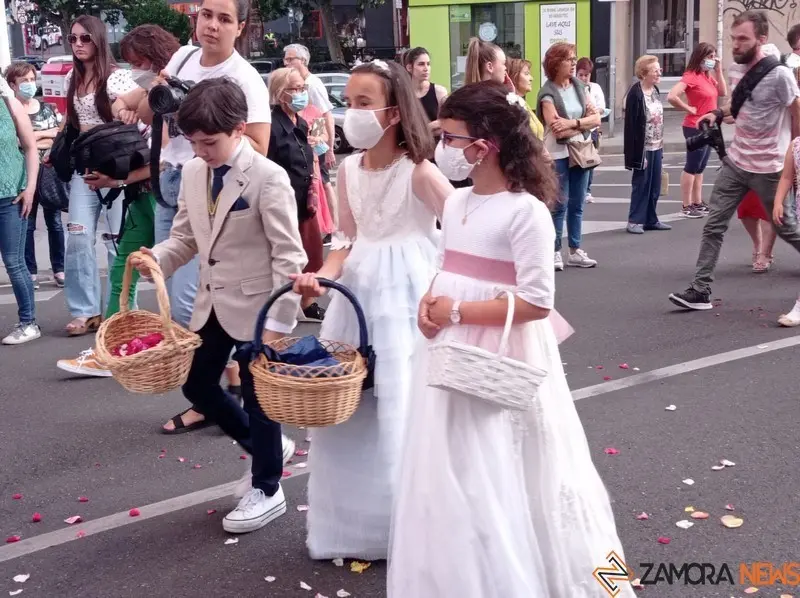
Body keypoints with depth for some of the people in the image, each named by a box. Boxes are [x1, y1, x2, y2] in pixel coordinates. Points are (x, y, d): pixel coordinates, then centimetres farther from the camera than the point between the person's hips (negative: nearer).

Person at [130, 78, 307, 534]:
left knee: (258, 396, 5)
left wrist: (280, 320, -21)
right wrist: (156, 259, -10)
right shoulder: (193, 173, 4)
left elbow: (289, 254, -17)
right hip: (212, 304, 7)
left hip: (255, 307, -7)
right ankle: (263, 445, 38)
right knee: (197, 384, 15)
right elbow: (186, 236, 12)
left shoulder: (268, 177, -17)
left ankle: (267, 491, 25)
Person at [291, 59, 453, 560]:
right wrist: (321, 276, -7)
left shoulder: (418, 172, -13)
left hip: (406, 302, -6)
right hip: (357, 298, 6)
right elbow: (348, 241, 10)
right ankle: (352, 525, 28)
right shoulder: (348, 169, 5)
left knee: (401, 412, 0)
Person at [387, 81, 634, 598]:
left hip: (499, 360, -8)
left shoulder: (526, 212, -17)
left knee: (497, 481, 2)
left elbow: (536, 302, -21)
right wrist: (429, 302, -2)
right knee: (451, 475, 17)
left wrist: (457, 310, -18)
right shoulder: (457, 203, 8)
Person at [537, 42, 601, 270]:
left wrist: (572, 123, -16)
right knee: (560, 205, -4)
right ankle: (555, 252, 4)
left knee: (577, 204, 10)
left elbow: (596, 118, 0)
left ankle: (575, 251, 17)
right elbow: (558, 130, -20)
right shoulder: (548, 93, -10)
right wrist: (583, 124, -7)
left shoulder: (578, 86, 8)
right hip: (558, 155, -6)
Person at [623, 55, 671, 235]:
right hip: (643, 147, -8)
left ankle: (651, 219, 20)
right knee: (641, 184, -1)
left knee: (655, 185, 11)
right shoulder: (635, 94, -16)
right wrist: (636, 151, -21)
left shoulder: (655, 91, 10)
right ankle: (635, 220, 7)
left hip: (656, 146, 8)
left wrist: (661, 143, 13)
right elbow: (631, 124, -18)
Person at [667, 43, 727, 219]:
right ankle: (687, 206, 1)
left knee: (700, 168, 14)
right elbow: (672, 96, -26)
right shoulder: (691, 76, -15)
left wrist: (718, 71, 4)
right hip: (696, 128, -9)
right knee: (692, 167, -4)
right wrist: (689, 109, -16)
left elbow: (723, 93, 9)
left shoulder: (708, 76, 12)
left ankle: (697, 202, 21)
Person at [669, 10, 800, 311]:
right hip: (735, 163, 6)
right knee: (713, 225, -1)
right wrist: (718, 113, 5)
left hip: (768, 169, -6)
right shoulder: (742, 69, 4)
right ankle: (700, 291, 0)